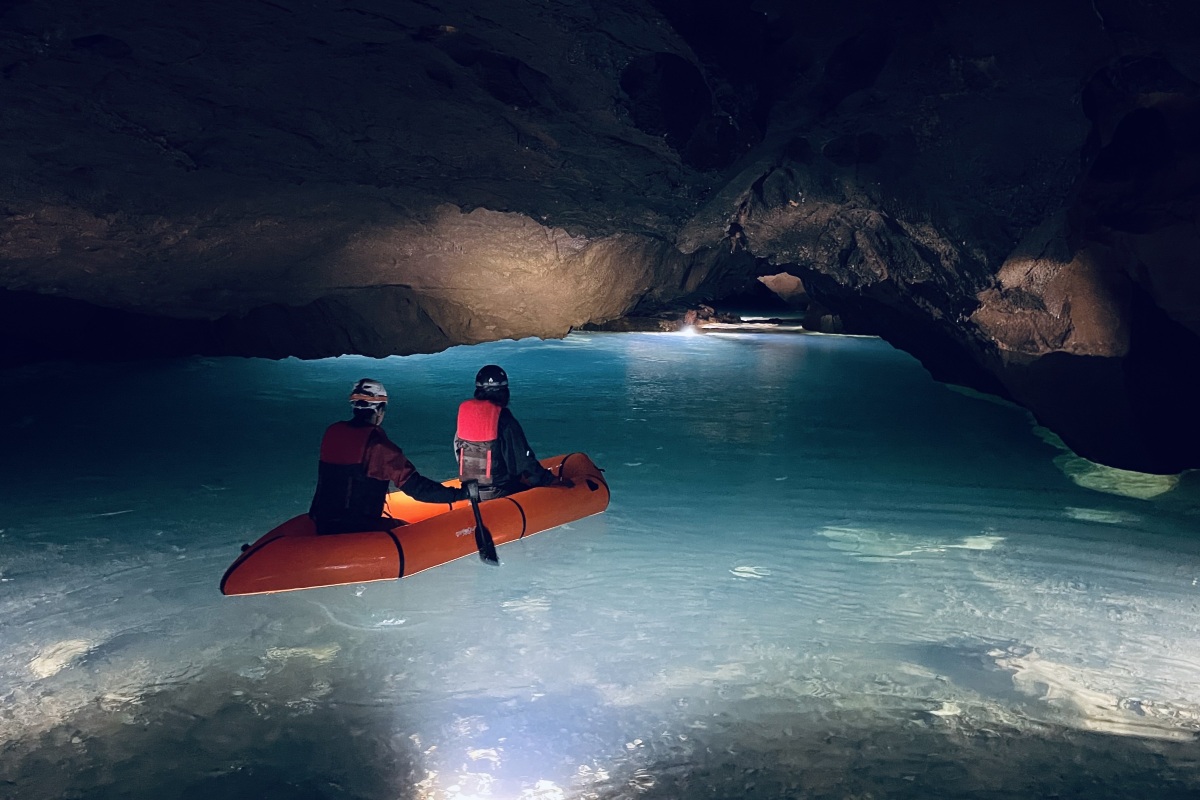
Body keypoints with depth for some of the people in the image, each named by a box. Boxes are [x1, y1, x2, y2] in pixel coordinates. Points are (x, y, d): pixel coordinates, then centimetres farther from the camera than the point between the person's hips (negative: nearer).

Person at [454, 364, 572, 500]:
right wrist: (555, 481, -7)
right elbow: (524, 461, -15)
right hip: (499, 493, -7)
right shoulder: (504, 419, -16)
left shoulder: (463, 411, 2)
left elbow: (459, 455, 11)